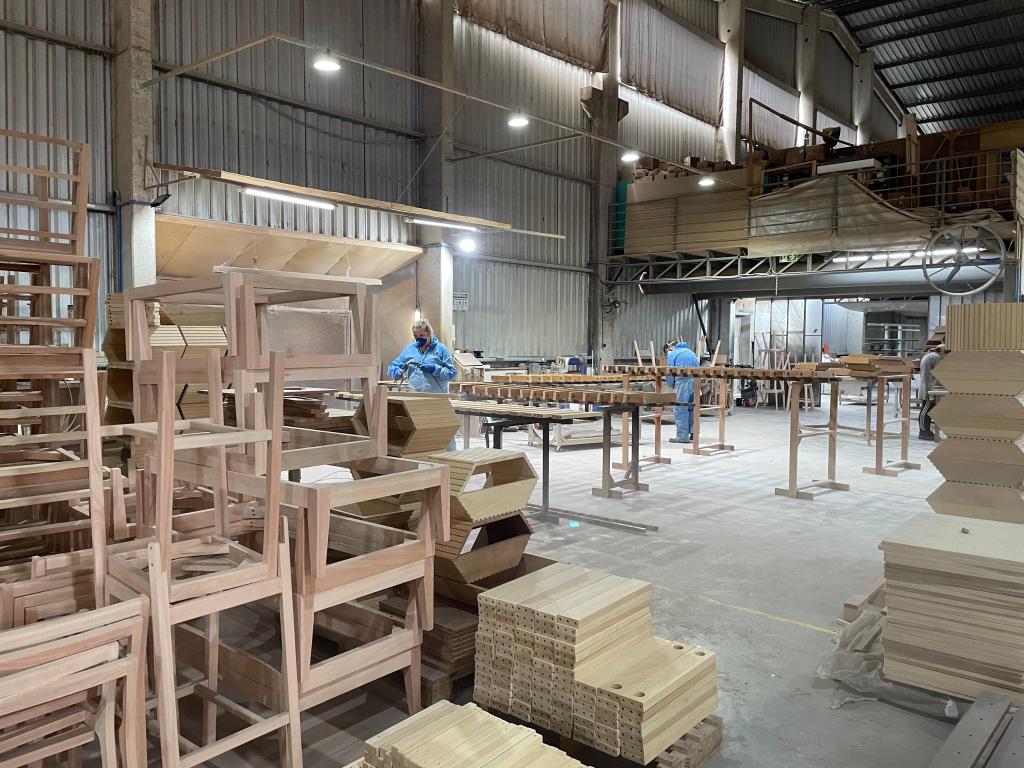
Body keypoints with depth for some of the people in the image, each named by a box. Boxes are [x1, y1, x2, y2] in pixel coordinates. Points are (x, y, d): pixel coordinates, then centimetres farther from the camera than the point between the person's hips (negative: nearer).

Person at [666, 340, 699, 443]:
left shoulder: (672, 354, 11)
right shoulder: (690, 352, 29)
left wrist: (672, 385, 19)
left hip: (683, 378, -7)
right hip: (696, 378, 7)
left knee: (680, 408, -4)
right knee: (692, 406, 16)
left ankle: (682, 436, -6)